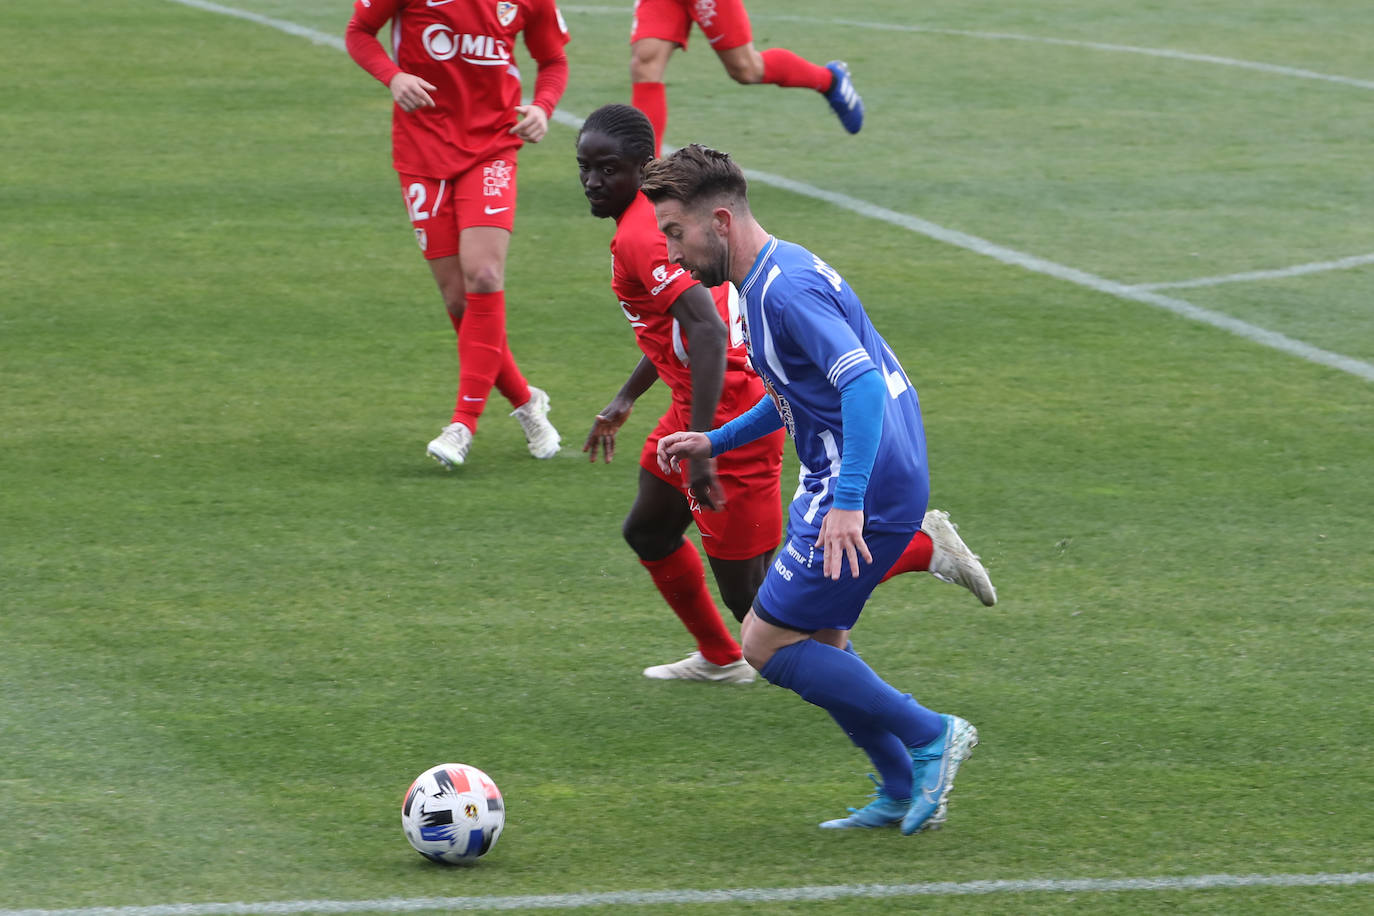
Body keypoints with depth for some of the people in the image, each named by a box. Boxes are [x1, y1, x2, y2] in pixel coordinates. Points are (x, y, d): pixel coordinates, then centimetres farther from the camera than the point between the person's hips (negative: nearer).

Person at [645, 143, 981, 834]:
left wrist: (847, 503, -36)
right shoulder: (767, 278, 13)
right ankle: (904, 793, 21)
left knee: (766, 644, -5)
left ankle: (930, 737, 1)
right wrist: (714, 443, 22)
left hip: (866, 494, -10)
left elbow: (862, 382, -31)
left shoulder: (786, 287, -20)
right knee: (814, 643, 17)